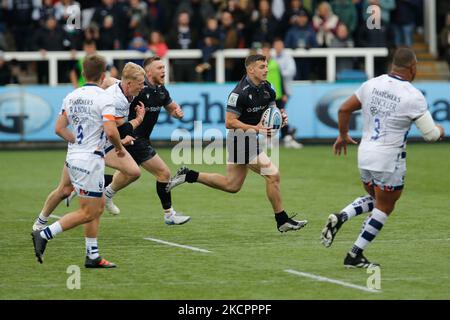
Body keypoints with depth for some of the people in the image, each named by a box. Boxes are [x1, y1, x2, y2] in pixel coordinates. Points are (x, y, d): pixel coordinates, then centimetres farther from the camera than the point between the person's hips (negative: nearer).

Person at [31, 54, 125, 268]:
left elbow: (59, 129, 8)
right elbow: (111, 131, -23)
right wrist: (119, 147, -4)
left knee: (99, 205, 16)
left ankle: (93, 256, 15)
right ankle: (43, 235, -10)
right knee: (88, 213, -3)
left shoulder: (72, 96, 8)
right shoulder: (103, 98, -14)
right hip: (90, 160, -8)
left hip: (73, 156, 8)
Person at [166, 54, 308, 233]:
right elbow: (229, 122, -23)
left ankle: (188, 176, 25)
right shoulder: (240, 92, -21)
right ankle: (282, 221, -2)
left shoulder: (267, 89, 3)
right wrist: (256, 128, -30)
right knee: (273, 175, -12)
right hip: (241, 139, -9)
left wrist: (281, 118, -8)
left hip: (250, 139, 9)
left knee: (231, 185, 17)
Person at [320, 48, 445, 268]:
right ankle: (355, 256, 11)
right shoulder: (413, 96, -15)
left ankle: (340, 217, 1)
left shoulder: (372, 84, 1)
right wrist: (440, 131, 12)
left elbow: (344, 110, 9)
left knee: (374, 199, 26)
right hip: (389, 161, -6)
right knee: (384, 208, 11)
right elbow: (430, 134, -11)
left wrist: (343, 135, 26)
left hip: (365, 154, 6)